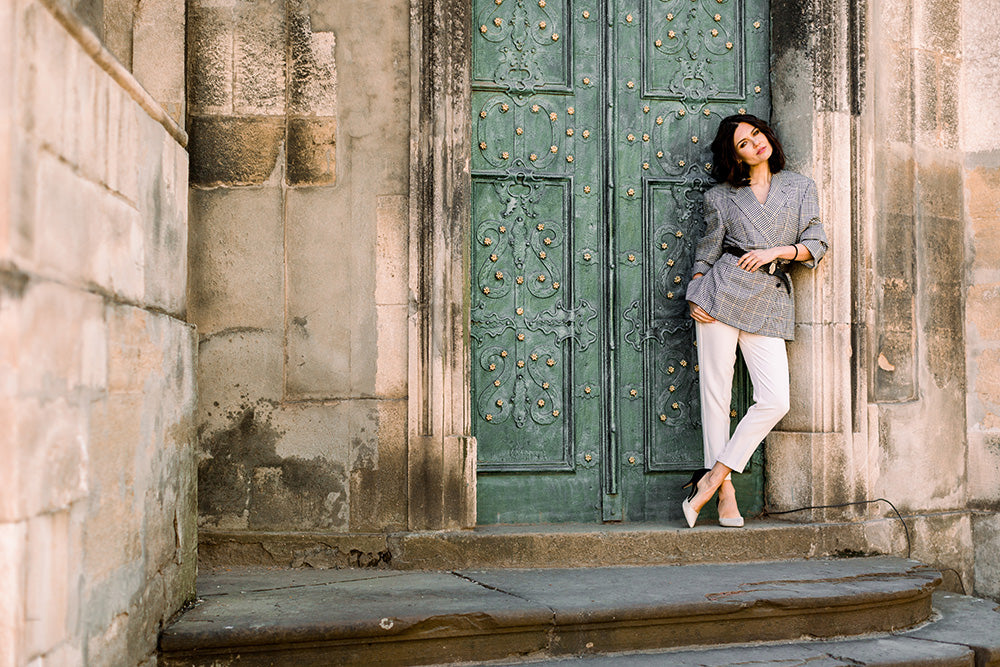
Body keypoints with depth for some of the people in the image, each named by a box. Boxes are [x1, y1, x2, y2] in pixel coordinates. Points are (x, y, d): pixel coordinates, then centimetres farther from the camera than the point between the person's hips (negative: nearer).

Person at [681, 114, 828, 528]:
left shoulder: (800, 188, 14)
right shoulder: (721, 197, 11)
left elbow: (815, 245, 10)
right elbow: (708, 250, 13)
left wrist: (776, 251, -6)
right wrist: (696, 295, -1)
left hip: (771, 301, 2)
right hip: (723, 290, -1)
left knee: (775, 401, -12)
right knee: (715, 392, -6)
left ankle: (712, 479, -5)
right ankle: (725, 493, 0)